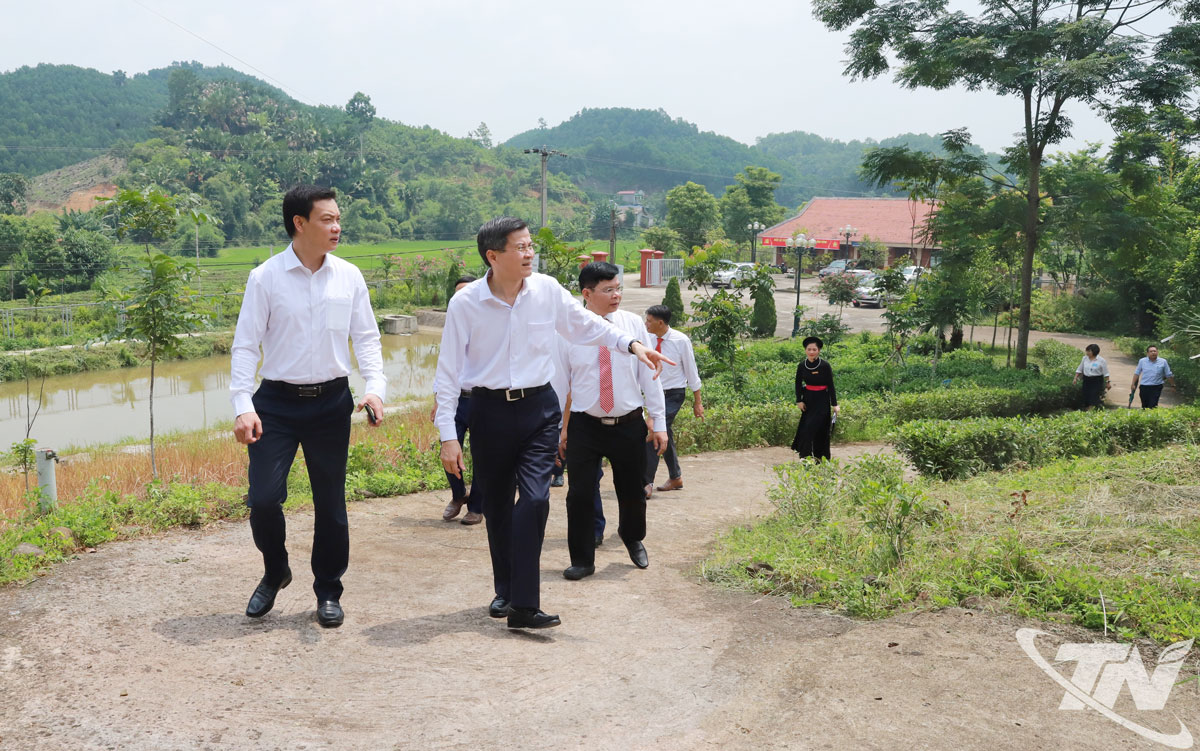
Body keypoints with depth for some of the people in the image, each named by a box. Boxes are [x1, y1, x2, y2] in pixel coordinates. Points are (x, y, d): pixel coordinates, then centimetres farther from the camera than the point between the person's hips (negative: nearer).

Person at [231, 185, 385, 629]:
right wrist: (243, 406, -13)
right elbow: (246, 344, -4)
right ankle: (275, 572, 25)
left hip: (332, 400, 2)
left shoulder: (349, 277, 3)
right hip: (277, 401, -2)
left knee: (331, 502, 9)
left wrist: (375, 387, -9)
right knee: (263, 497, -6)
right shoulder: (265, 278, -4)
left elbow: (366, 337, 6)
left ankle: (328, 592, 27)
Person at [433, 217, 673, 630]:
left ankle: (523, 605, -11)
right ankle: (505, 590, 30)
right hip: (490, 410, 0)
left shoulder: (547, 290, -4)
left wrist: (632, 344, 2)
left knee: (534, 498, -13)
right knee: (497, 506, 11)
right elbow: (448, 371, -5)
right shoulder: (465, 303, -9)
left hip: (538, 409, 1)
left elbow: (586, 325, 13)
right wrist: (448, 435, -7)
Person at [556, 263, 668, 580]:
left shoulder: (633, 324, -3)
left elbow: (649, 375, 1)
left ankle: (633, 539, 46)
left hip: (629, 425, 2)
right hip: (584, 426, -1)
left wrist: (659, 423, 0)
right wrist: (558, 429, 3)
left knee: (632, 492, 16)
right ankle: (582, 560, 19)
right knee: (580, 495, 0)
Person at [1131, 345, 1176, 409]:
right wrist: (1133, 384, 8)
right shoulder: (1142, 361, 3)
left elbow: (1169, 375, 10)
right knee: (1144, 406, 10)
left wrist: (1172, 385, 15)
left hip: (1156, 388, -2)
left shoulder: (1163, 362, 2)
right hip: (1144, 387, 2)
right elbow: (1137, 373, 11)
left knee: (1153, 406, -12)